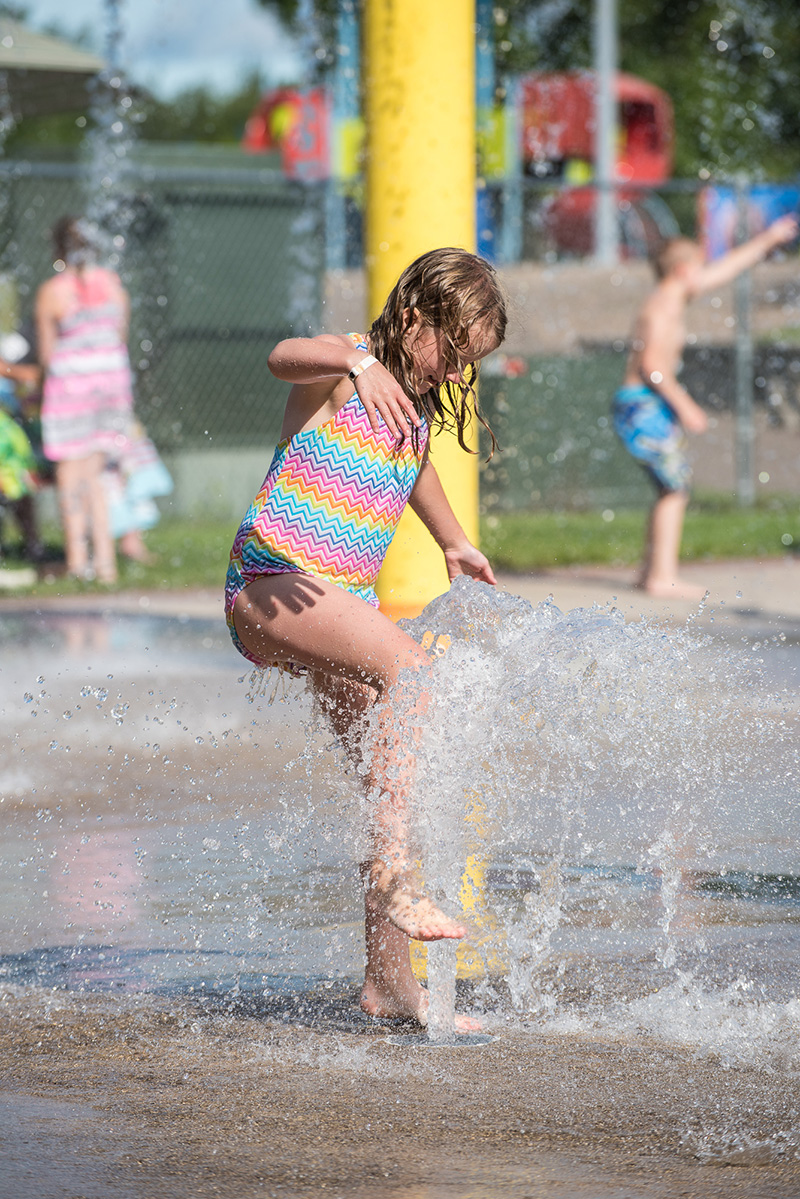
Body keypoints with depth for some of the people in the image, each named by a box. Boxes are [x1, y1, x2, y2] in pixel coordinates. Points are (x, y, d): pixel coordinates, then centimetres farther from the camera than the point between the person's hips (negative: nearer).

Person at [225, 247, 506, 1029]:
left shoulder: (418, 411, 14)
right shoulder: (342, 369, -11)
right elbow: (285, 357, -36)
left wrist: (454, 543, 45)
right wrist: (359, 363, -55)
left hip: (341, 607, 9)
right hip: (270, 582, -9)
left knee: (392, 786, 4)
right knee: (410, 668, -32)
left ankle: (389, 981, 11)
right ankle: (394, 875, -36)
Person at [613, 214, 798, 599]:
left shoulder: (673, 298, 15)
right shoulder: (663, 308, -14)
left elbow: (725, 268, 26)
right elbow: (652, 365, -24)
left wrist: (767, 240, 32)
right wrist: (684, 406, -23)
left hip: (651, 406, 11)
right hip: (644, 405, -11)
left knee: (672, 488, 14)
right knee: (675, 486, -11)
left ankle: (652, 572, 17)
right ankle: (663, 577, -15)